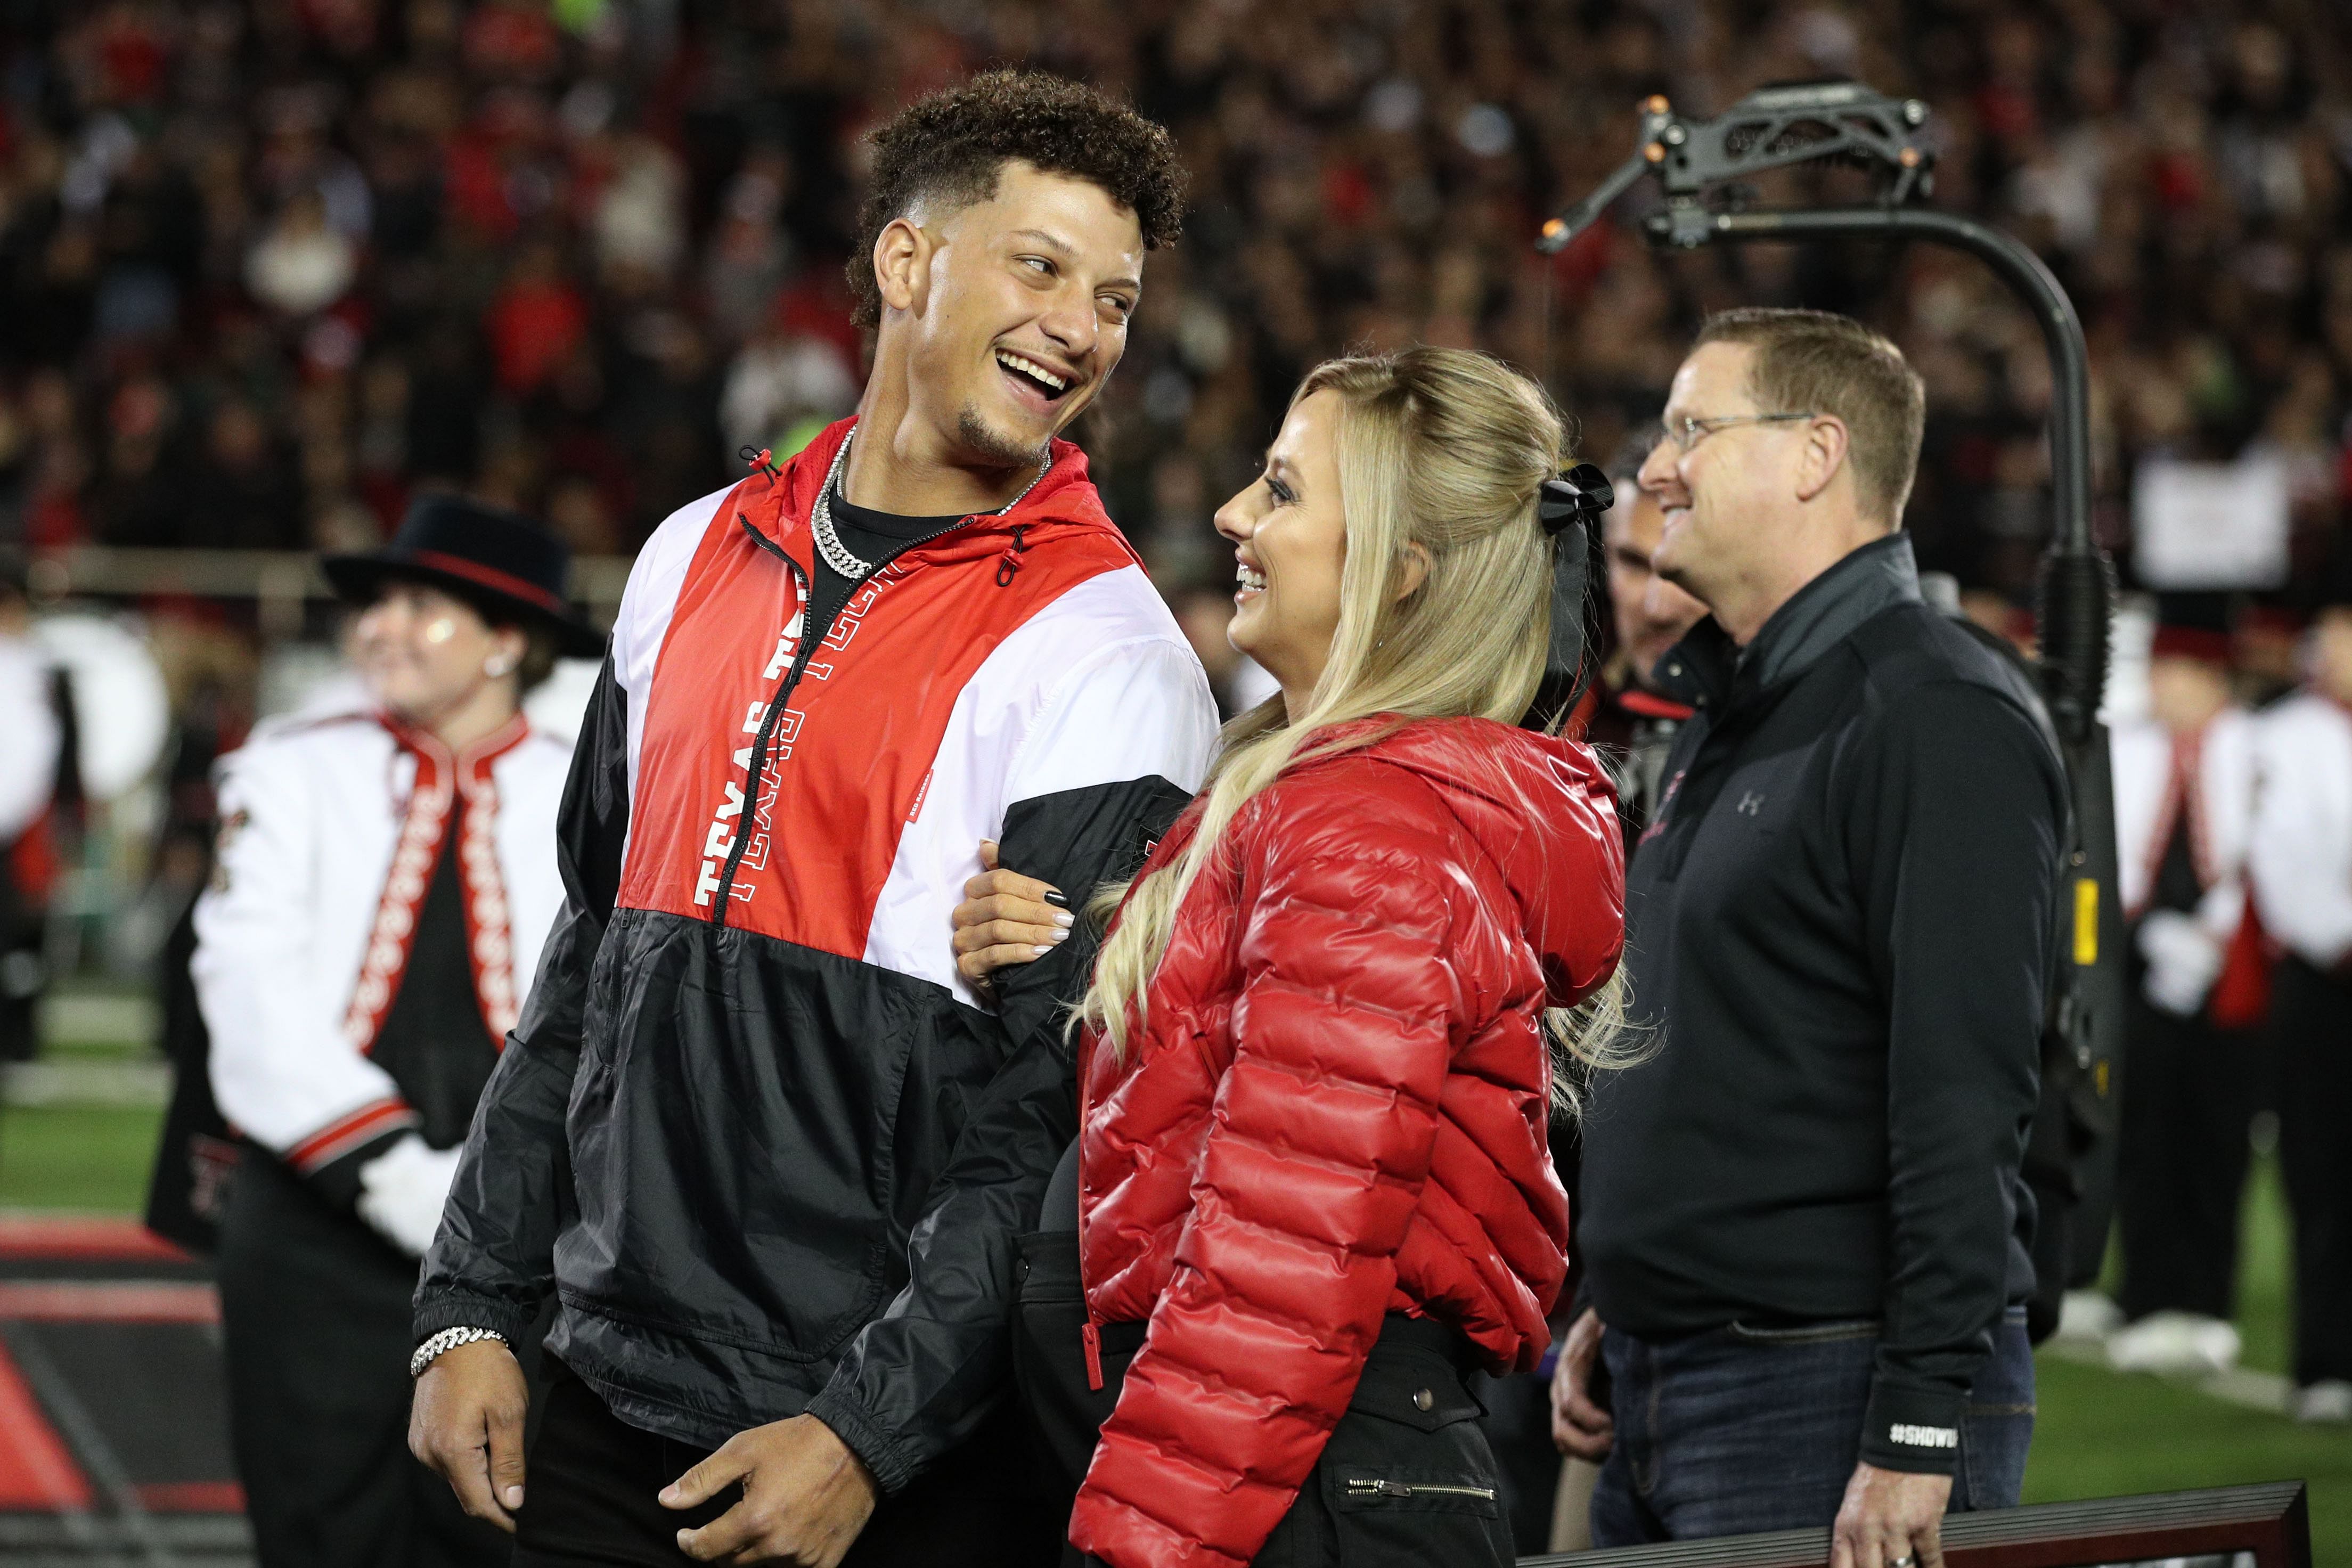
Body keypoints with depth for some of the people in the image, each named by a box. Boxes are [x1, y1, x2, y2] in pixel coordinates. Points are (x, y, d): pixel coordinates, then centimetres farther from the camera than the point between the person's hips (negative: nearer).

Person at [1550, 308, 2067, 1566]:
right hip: (1656, 1393, 9)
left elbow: (1965, 1098, -20)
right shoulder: (1728, 717, 18)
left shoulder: (1941, 720, -14)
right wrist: (1614, 1302, 19)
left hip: (1833, 1394, -9)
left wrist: (1919, 1430, -24)